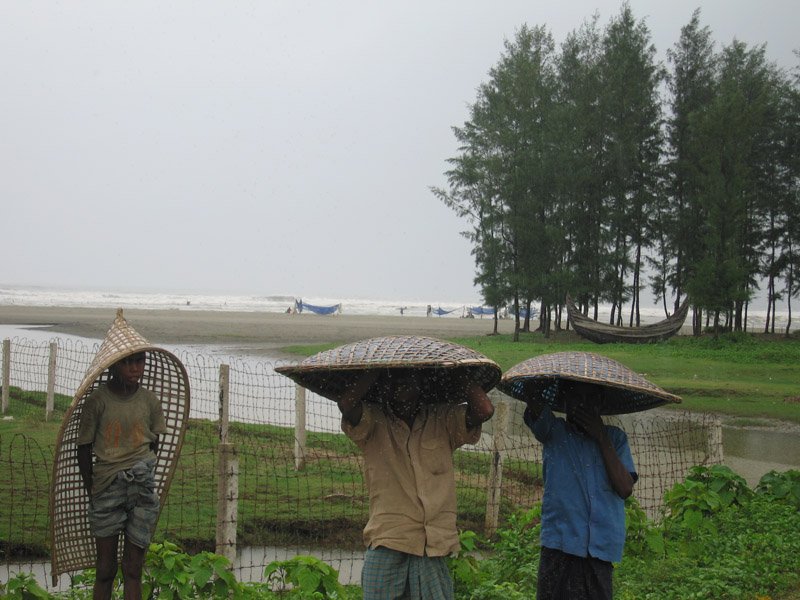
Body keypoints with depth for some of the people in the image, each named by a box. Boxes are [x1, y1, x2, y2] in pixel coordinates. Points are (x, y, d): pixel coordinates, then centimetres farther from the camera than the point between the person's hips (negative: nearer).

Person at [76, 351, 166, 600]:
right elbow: (83, 449, 1)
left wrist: (140, 473, 5)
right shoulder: (97, 400, -6)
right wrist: (92, 493, 1)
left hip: (142, 485, 2)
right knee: (106, 569, 5)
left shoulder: (149, 400, 2)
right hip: (106, 484, -2)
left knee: (133, 569, 5)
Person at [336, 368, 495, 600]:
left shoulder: (444, 420, 9)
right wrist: (375, 371, -3)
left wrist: (456, 374, 3)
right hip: (387, 546, -2)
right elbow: (346, 404, -16)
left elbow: (484, 410, -6)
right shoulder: (373, 422, 3)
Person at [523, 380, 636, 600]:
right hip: (560, 546, -1)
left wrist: (601, 437, -2)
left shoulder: (615, 438, 12)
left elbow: (625, 489, 0)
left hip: (601, 549, 1)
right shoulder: (554, 431, 8)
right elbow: (533, 401, -11)